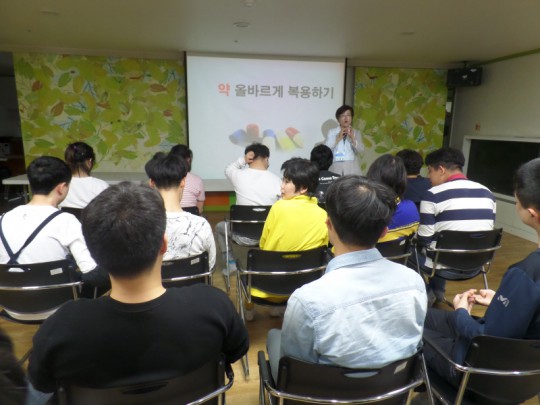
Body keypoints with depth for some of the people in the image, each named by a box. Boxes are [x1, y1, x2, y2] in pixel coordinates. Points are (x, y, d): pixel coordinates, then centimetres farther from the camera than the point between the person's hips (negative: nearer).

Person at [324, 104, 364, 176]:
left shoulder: (356, 133, 12)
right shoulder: (332, 132, 8)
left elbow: (361, 150, -1)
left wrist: (352, 138, -14)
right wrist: (338, 138, -10)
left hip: (352, 168, 1)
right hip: (336, 168, -1)